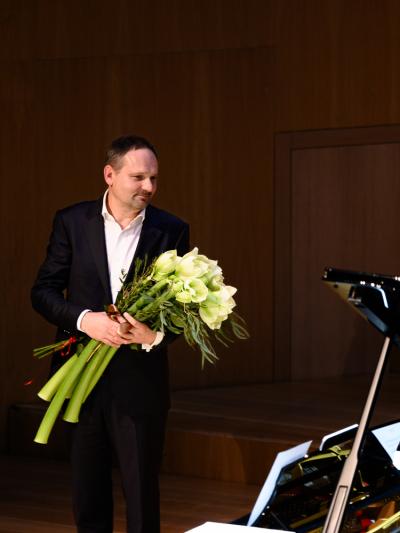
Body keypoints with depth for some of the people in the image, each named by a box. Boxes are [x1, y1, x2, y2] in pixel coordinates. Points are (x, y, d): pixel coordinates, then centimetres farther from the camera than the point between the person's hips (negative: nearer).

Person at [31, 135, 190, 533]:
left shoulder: (171, 230, -1)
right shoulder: (72, 221, 0)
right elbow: (42, 291, -1)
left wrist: (157, 335, -19)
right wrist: (85, 319, -19)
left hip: (140, 381, -1)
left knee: (142, 492, 3)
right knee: (87, 493, 12)